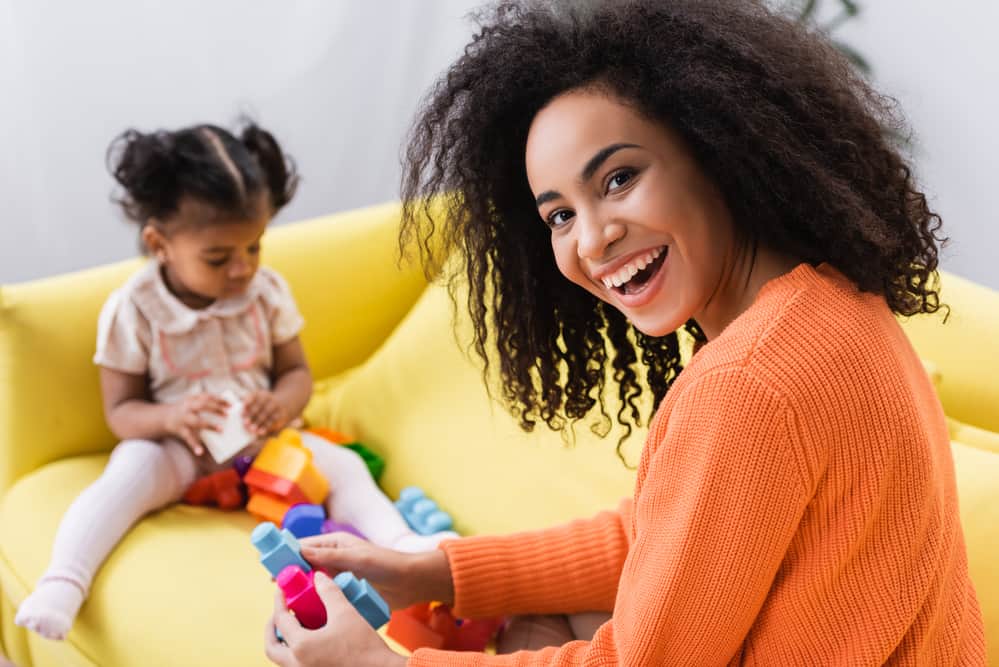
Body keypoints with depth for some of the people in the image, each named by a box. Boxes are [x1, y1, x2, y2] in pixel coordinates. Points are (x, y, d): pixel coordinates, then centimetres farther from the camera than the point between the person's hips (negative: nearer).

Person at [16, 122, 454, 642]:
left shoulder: (267, 291, -3)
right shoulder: (131, 310, -12)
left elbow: (296, 372, 5)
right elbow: (120, 410, -7)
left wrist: (281, 404, -20)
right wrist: (170, 417, -30)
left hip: (259, 440, 3)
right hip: (177, 445, -3)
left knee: (343, 464, -18)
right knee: (130, 471, -34)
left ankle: (402, 546, -29)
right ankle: (62, 582, -45)